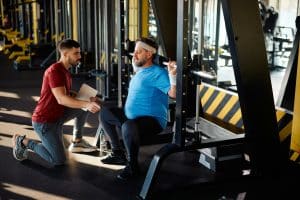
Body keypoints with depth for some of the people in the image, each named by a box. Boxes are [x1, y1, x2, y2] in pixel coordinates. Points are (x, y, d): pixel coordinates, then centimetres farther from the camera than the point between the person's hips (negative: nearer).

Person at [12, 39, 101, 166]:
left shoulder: (65, 71, 8)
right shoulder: (54, 71, -22)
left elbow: (68, 95, 13)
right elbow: (61, 99, -31)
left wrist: (87, 99, -3)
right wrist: (86, 104, -38)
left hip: (56, 117, 9)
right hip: (44, 122, -9)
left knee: (85, 104, 1)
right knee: (59, 161, -8)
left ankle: (76, 142, 12)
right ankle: (23, 142, 6)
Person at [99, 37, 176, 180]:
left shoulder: (158, 73, -16)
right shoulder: (141, 71, 13)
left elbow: (173, 94, -27)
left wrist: (172, 75, -40)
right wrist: (134, 64, 38)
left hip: (153, 120, -10)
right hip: (131, 117, 10)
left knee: (128, 126, -41)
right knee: (104, 113, 19)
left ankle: (132, 166, -16)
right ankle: (117, 153, 20)